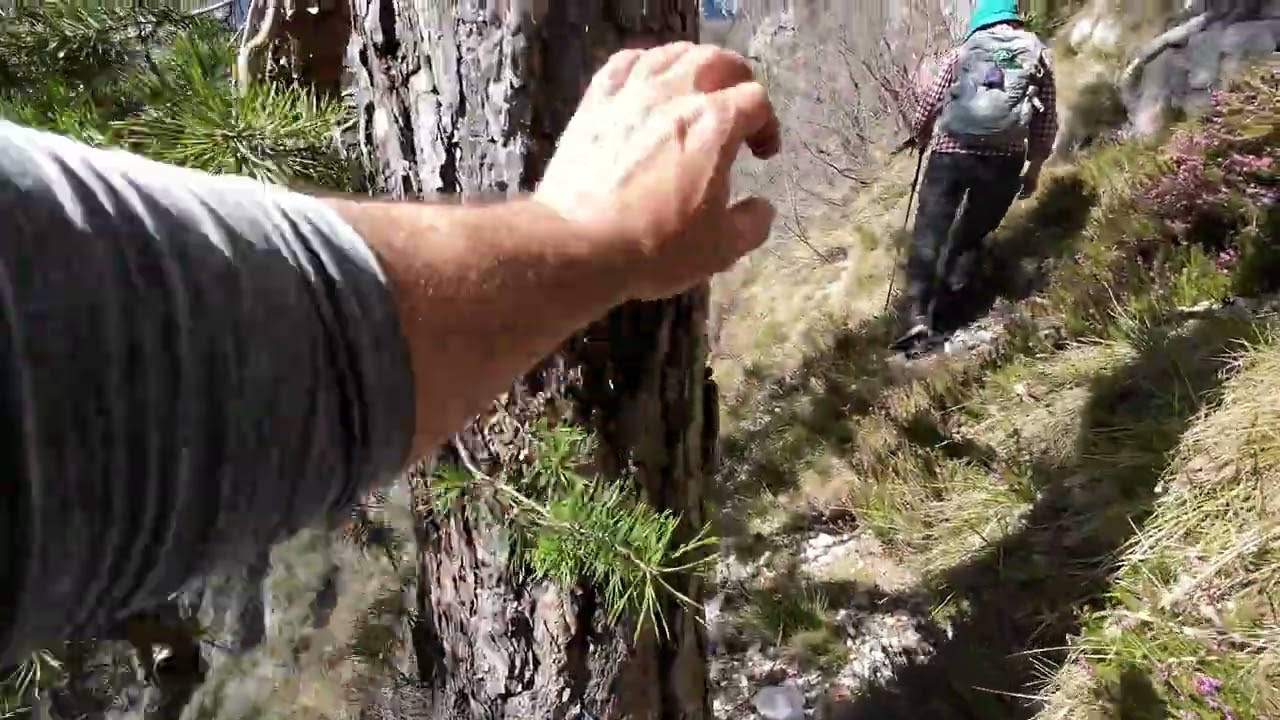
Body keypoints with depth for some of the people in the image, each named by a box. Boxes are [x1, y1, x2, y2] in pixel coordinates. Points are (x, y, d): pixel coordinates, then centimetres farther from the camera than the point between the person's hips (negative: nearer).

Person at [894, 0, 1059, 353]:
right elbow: (1046, 120, 9)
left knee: (928, 235, 0)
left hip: (951, 153, -1)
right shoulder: (1038, 55, 11)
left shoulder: (960, 53, 9)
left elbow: (925, 111, 7)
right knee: (971, 236, 16)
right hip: (1004, 161, 1)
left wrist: (921, 139, 28)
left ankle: (917, 317, -14)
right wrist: (1034, 168, 20)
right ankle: (937, 313, 11)